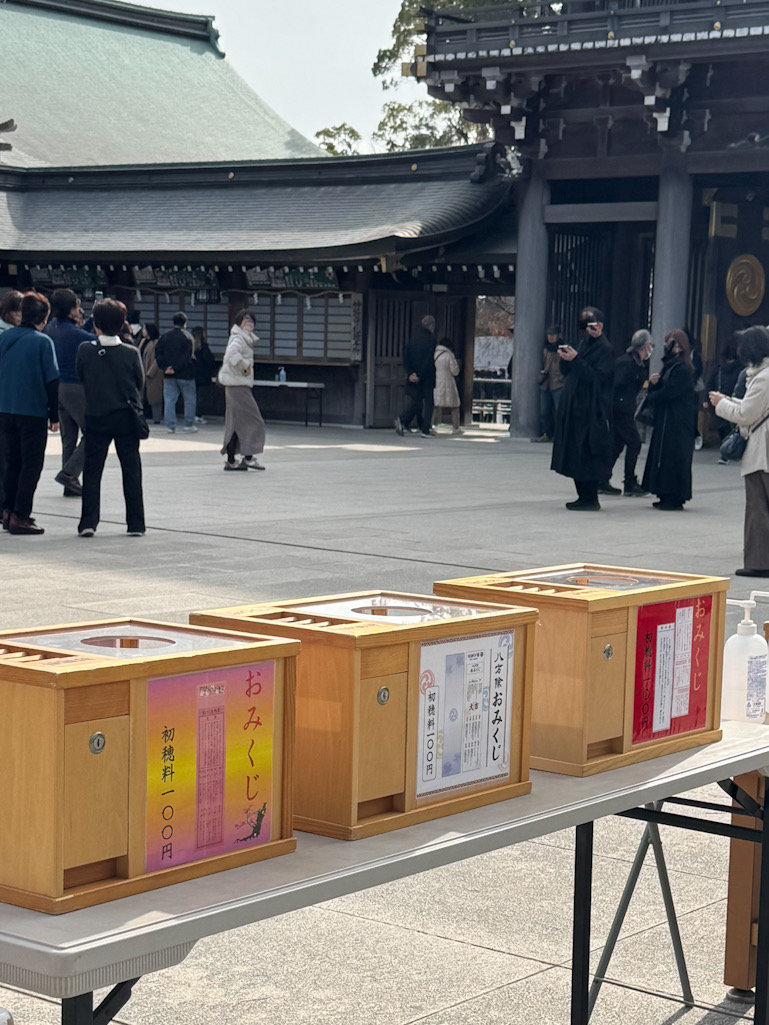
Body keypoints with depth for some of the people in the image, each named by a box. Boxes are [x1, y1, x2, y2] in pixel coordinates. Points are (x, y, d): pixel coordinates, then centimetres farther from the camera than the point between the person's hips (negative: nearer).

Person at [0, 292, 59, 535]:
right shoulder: (42, 342, -11)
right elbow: (51, 380, -11)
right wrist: (54, 415, -4)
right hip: (33, 412, -5)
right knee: (31, 465, 1)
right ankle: (20, 516, -3)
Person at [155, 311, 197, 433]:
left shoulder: (164, 336, 5)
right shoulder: (187, 336, -7)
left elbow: (158, 353, -1)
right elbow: (187, 356, -15)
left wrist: (165, 367, -6)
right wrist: (176, 368, -14)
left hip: (168, 376, 3)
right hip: (185, 375, -3)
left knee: (169, 400, 6)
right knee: (189, 400, 8)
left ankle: (170, 426, 2)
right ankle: (189, 424, 8)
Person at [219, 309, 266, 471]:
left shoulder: (246, 339, 17)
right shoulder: (238, 339, -13)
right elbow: (232, 353, -33)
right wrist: (245, 366, -22)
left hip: (242, 385, 10)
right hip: (238, 385, -10)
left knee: (236, 424, 10)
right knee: (252, 421, -7)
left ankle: (230, 460, 12)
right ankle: (248, 457, -4)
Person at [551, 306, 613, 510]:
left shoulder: (604, 348, -9)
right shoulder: (584, 344, 17)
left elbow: (597, 377, -19)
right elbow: (567, 373, 17)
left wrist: (576, 360, -21)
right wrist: (566, 359, -3)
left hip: (591, 410, -9)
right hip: (575, 407, 9)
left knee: (586, 454, -9)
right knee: (574, 454, 10)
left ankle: (591, 499, -4)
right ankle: (584, 496, 16)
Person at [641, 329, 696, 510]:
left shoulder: (682, 369, -15)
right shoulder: (669, 366, 16)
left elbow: (667, 393, -19)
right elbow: (660, 392, 16)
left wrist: (650, 397, -1)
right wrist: (654, 383, -5)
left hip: (677, 422, -10)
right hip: (665, 420, 10)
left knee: (673, 456, -7)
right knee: (665, 455, 10)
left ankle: (674, 498, -4)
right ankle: (667, 496, 14)